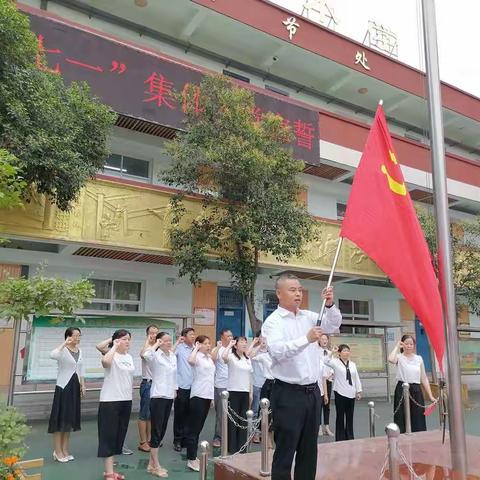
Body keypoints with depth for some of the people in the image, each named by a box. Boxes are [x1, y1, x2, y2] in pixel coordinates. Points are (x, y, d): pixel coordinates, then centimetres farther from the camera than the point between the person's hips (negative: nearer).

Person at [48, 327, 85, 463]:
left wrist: (82, 385, 12)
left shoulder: (79, 351, 8)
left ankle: (65, 449, 22)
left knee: (70, 418, 12)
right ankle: (58, 451, 10)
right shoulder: (63, 350, -12)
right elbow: (52, 355, -36)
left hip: (75, 387, 7)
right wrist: (65, 344, -34)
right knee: (60, 418, -1)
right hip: (63, 386, -7)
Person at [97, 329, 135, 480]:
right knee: (109, 435, -1)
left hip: (125, 400, 8)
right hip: (110, 401, -8)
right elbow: (105, 362, -37)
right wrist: (114, 346, -24)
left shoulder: (129, 357, 11)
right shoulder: (111, 355, -12)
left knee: (119, 435, 14)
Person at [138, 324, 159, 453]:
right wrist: (147, 341, -24)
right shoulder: (146, 348, -12)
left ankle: (149, 440, 26)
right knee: (144, 414, 2)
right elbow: (143, 354, -35)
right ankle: (142, 442, 10)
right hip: (148, 384, -6)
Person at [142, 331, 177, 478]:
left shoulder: (173, 356, 9)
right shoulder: (155, 355, -13)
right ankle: (156, 466, 9)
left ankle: (152, 464, 25)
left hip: (169, 396, 8)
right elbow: (144, 355, -36)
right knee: (156, 431, -1)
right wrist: (156, 345, -24)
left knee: (161, 431, 13)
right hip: (158, 397, -8)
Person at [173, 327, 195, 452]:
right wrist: (177, 342, -21)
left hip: (193, 387, 5)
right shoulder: (179, 347, -5)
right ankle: (178, 440, 16)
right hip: (181, 386, -5)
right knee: (180, 414, 5)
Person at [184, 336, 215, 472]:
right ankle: (191, 459, 1)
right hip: (198, 395, -8)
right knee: (193, 427, -3)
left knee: (199, 427, 14)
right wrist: (196, 348, -22)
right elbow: (190, 360, -37)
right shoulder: (197, 357, -11)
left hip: (208, 395, 8)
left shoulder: (209, 358, 14)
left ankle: (194, 456, 23)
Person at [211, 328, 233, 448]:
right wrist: (218, 347, -19)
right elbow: (212, 359, -22)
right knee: (220, 413, 1)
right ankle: (217, 438, 10)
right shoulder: (217, 349, -3)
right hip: (221, 386, -4)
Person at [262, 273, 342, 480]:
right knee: (285, 450, 2)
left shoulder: (308, 316, 10)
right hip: (288, 394, -6)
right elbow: (277, 351, -24)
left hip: (312, 391, 6)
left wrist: (330, 305, -15)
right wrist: (307, 339, -35)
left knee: (309, 449, 15)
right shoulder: (273, 321, -9)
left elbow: (333, 324, 4)